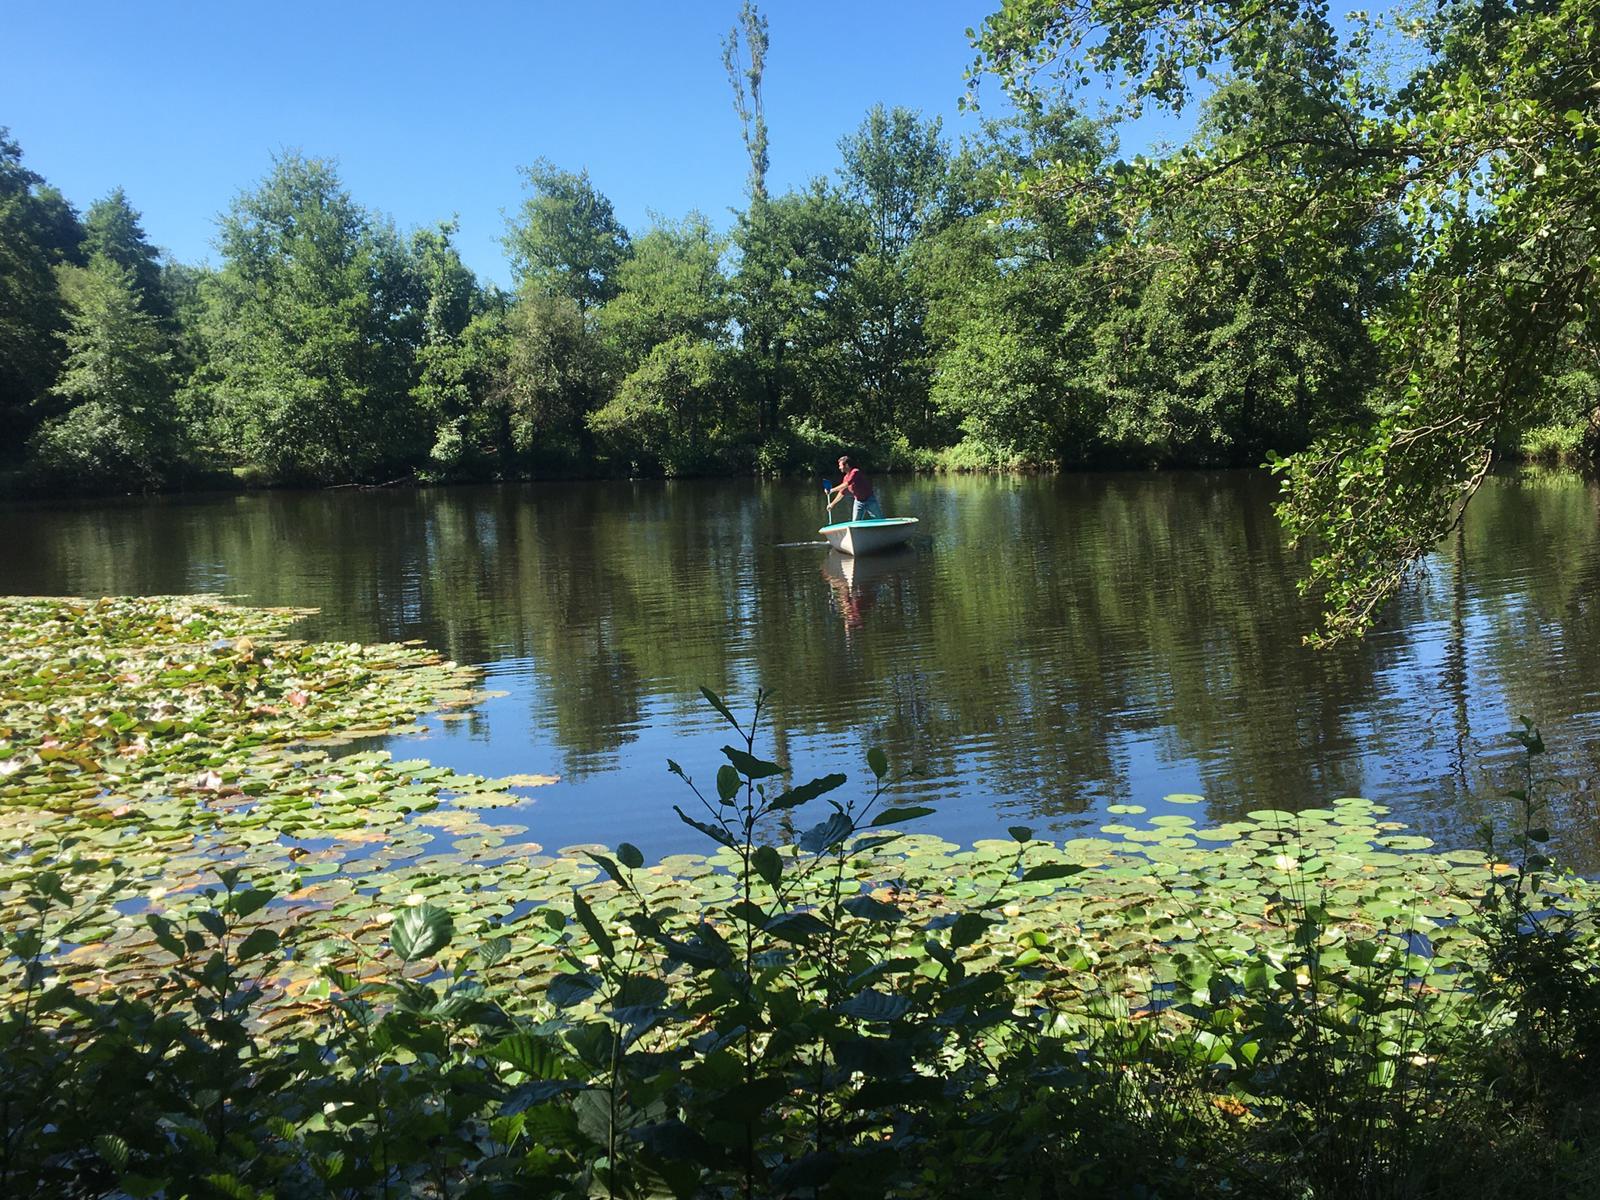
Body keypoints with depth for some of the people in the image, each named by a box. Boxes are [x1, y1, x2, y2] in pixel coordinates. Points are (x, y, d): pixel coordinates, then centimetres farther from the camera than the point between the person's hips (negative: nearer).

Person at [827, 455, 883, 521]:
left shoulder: (855, 472, -20)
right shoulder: (846, 477, 4)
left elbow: (846, 484, -29)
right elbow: (842, 492, 13)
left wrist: (832, 490, -28)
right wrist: (832, 504, 12)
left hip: (869, 500, -7)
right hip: (858, 502, 7)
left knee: (880, 521, 1)